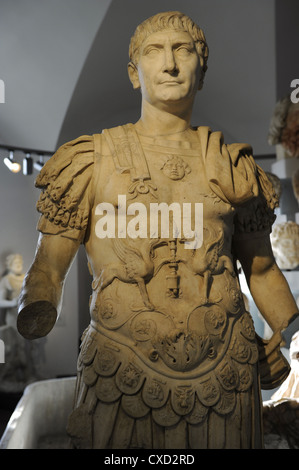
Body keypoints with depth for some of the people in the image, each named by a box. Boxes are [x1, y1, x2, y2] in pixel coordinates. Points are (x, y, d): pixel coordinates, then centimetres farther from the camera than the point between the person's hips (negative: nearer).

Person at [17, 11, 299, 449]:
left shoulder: (231, 165, 8)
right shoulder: (92, 160, 3)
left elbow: (262, 270, 14)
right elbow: (49, 267, 0)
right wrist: (36, 312, -20)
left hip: (222, 376, 2)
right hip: (123, 378, -1)